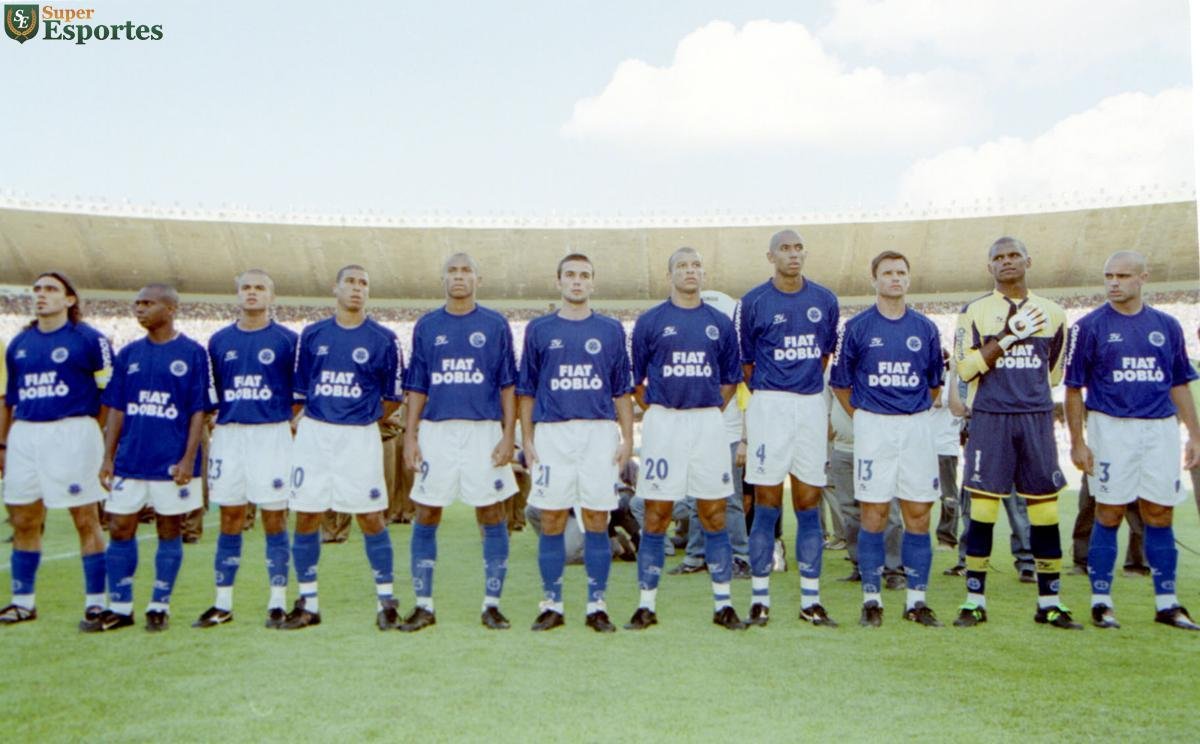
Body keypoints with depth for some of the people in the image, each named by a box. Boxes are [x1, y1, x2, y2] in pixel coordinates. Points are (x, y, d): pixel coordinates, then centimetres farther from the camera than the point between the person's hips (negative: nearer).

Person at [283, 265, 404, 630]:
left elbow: (393, 396, 6)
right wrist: (307, 421, 12)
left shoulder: (383, 339, 0)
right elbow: (300, 388, 16)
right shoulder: (312, 334, 8)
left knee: (371, 518, -1)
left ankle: (386, 600, 12)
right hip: (313, 433, 3)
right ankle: (307, 603, 16)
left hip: (359, 437, -2)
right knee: (306, 517, 4)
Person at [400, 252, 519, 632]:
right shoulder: (426, 326, 10)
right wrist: (410, 436, 3)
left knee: (492, 517, 1)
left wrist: (508, 436, -5)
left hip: (484, 430, -1)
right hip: (436, 430, 2)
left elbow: (508, 385, 3)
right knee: (425, 517, 3)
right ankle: (423, 606, 14)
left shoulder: (495, 325, 5)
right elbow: (417, 387, 11)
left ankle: (492, 605, 12)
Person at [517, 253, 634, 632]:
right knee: (552, 521, 2)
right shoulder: (539, 329, 10)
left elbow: (622, 390, 10)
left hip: (600, 432, 0)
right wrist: (527, 439, 3)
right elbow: (526, 390, 10)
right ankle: (552, 605, 13)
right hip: (552, 433, 0)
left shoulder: (611, 330, 10)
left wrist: (627, 438, 3)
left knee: (597, 520, 2)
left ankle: (597, 606, 11)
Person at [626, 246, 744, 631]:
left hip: (709, 422, 2)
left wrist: (710, 413, 7)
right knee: (656, 515, 1)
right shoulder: (650, 321, 4)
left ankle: (723, 603, 12)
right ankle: (646, 604, 10)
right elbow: (636, 379, 7)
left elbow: (730, 379, 15)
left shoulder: (720, 323, 9)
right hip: (662, 422, -2)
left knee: (714, 513, 4)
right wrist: (655, 414, 2)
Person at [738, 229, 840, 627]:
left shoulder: (824, 300, 9)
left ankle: (810, 599, 12)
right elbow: (745, 361, 6)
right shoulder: (753, 302, -1)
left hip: (812, 405, 3)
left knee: (809, 503, 5)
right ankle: (760, 597, 7)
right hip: (769, 405, -3)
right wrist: (769, 392, 9)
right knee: (767, 504, -2)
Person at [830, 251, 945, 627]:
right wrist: (863, 418, 7)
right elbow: (840, 383, 7)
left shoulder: (926, 328, 9)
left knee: (919, 514, 3)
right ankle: (871, 599, 8)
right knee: (874, 514, -1)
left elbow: (935, 384, 18)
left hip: (917, 426, 3)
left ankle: (917, 600, 13)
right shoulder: (857, 327, 1)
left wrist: (914, 416, 14)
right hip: (873, 427, -2)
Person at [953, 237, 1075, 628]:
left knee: (1045, 508, 4)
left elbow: (1055, 372, 22)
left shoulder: (1052, 313, 11)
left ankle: (1049, 602, 15)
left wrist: (1029, 391, 14)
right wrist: (1009, 336, -13)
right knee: (983, 508, -2)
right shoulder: (974, 312, 2)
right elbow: (966, 368, -8)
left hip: (1037, 419, 3)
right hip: (990, 419, -3)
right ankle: (975, 600, 7)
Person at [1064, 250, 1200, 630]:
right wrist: (1077, 442, -7)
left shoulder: (1167, 326, 10)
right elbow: (1074, 389, -1)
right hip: (1111, 428, -3)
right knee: (1108, 516, 0)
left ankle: (1166, 602, 17)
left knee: (1160, 516, 7)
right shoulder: (1089, 326, -1)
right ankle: (1101, 602, 9)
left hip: (1161, 429, 3)